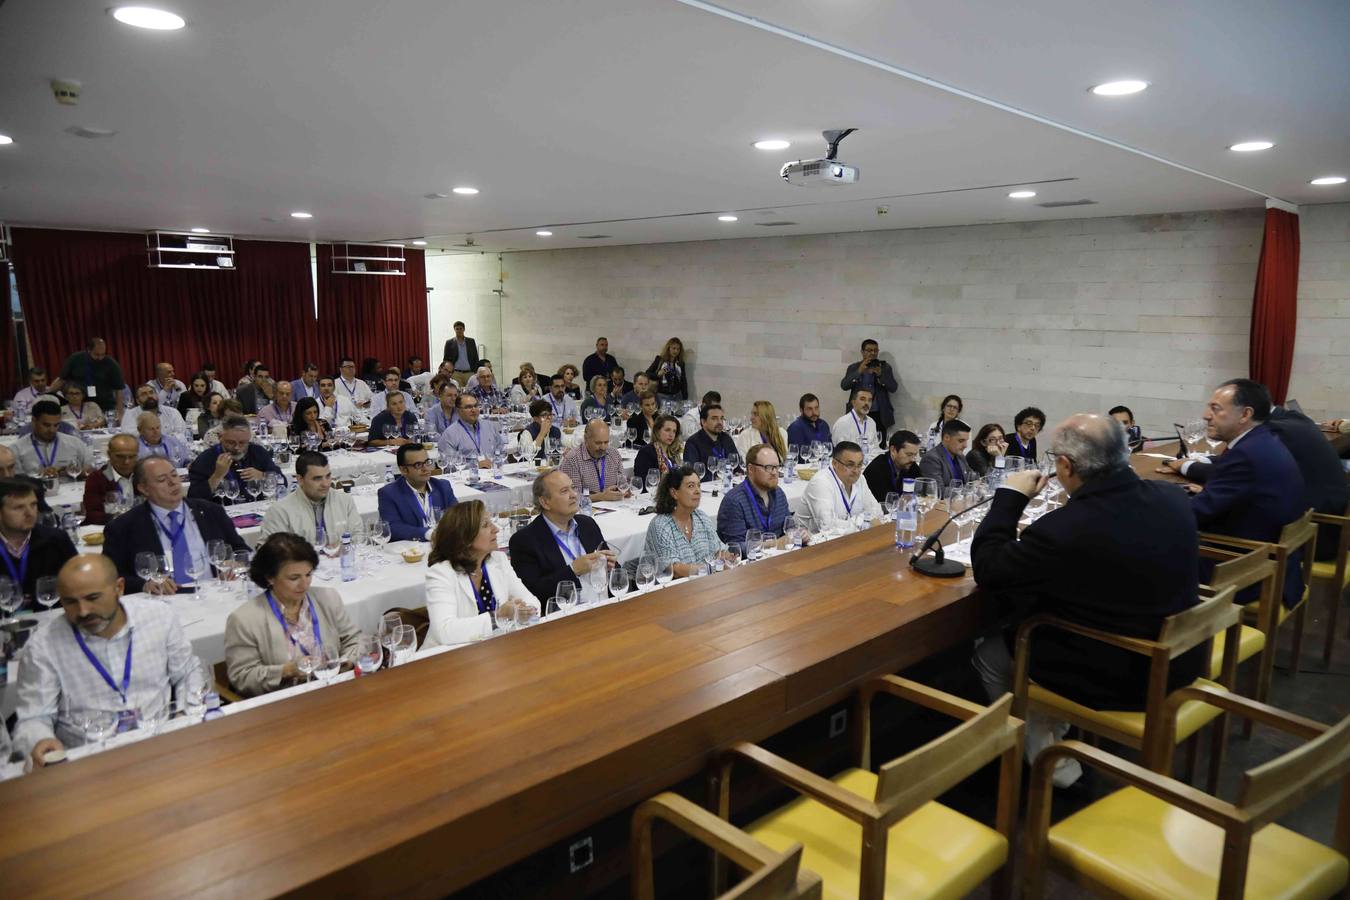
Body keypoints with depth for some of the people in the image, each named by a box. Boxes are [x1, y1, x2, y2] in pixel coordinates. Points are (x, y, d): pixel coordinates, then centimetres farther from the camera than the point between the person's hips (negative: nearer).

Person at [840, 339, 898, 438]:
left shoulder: (885, 367, 9)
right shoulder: (853, 367, 9)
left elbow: (894, 388, 0)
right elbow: (844, 385, -5)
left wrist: (881, 374, -16)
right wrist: (859, 372, -18)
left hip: (879, 415, 0)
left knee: (879, 444, -8)